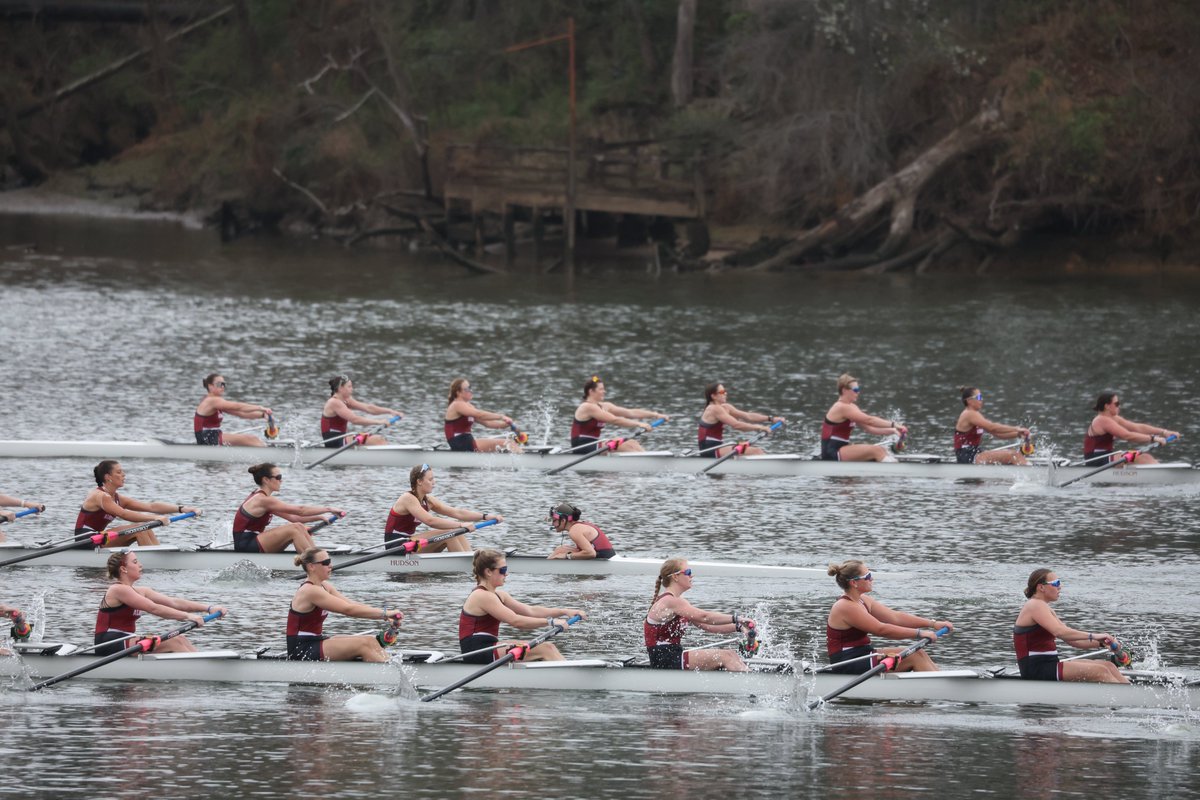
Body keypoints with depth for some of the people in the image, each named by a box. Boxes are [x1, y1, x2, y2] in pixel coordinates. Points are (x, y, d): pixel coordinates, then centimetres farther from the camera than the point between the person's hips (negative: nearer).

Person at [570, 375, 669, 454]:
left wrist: (655, 415, 0)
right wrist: (638, 424, -23)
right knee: (626, 446, -18)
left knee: (631, 443, -2)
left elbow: (630, 412, 8)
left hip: (593, 445, 10)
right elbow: (615, 420, -22)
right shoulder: (588, 407, -15)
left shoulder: (604, 406, 13)